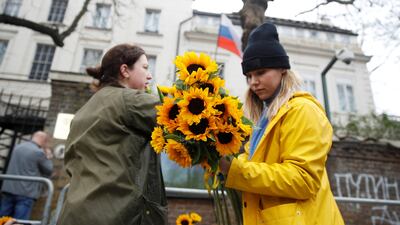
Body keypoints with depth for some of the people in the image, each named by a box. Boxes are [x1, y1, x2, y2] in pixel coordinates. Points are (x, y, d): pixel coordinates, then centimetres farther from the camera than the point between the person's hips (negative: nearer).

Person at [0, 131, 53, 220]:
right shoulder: (39, 152, -10)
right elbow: (48, 172, 0)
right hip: (26, 193, -7)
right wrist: (48, 158, 15)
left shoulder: (17, 147, 12)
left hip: (8, 190, 7)